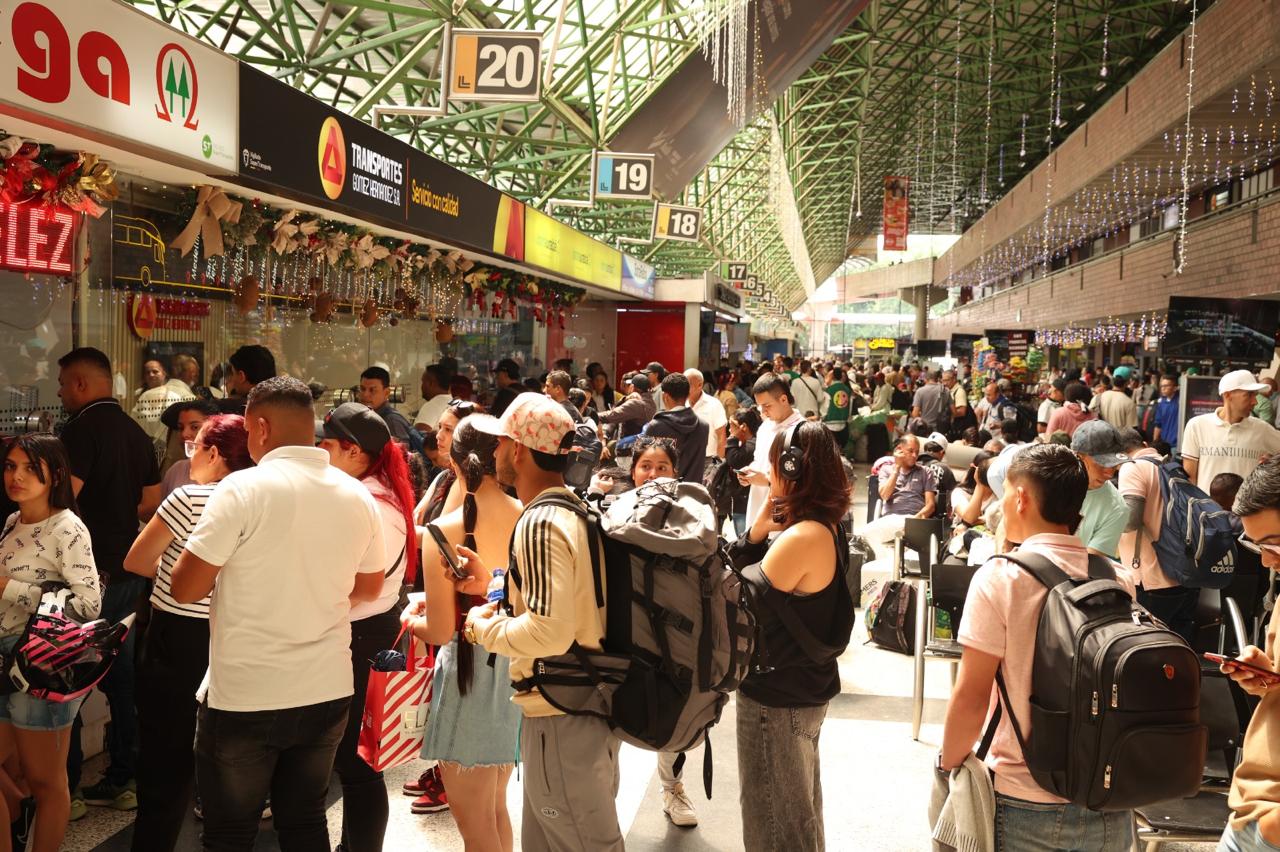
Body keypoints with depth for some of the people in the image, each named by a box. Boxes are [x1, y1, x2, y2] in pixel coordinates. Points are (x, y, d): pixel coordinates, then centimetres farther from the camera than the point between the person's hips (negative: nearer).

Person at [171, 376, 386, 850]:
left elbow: (184, 590, -14)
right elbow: (370, 587, 13)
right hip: (328, 692, 5)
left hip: (244, 698, -4)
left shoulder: (244, 488, -15)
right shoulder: (359, 496, 1)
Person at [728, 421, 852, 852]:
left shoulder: (800, 538, -27)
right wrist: (758, 530, -10)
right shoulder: (825, 527, 2)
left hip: (777, 696, -9)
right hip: (807, 686, 9)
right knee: (800, 809, 26)